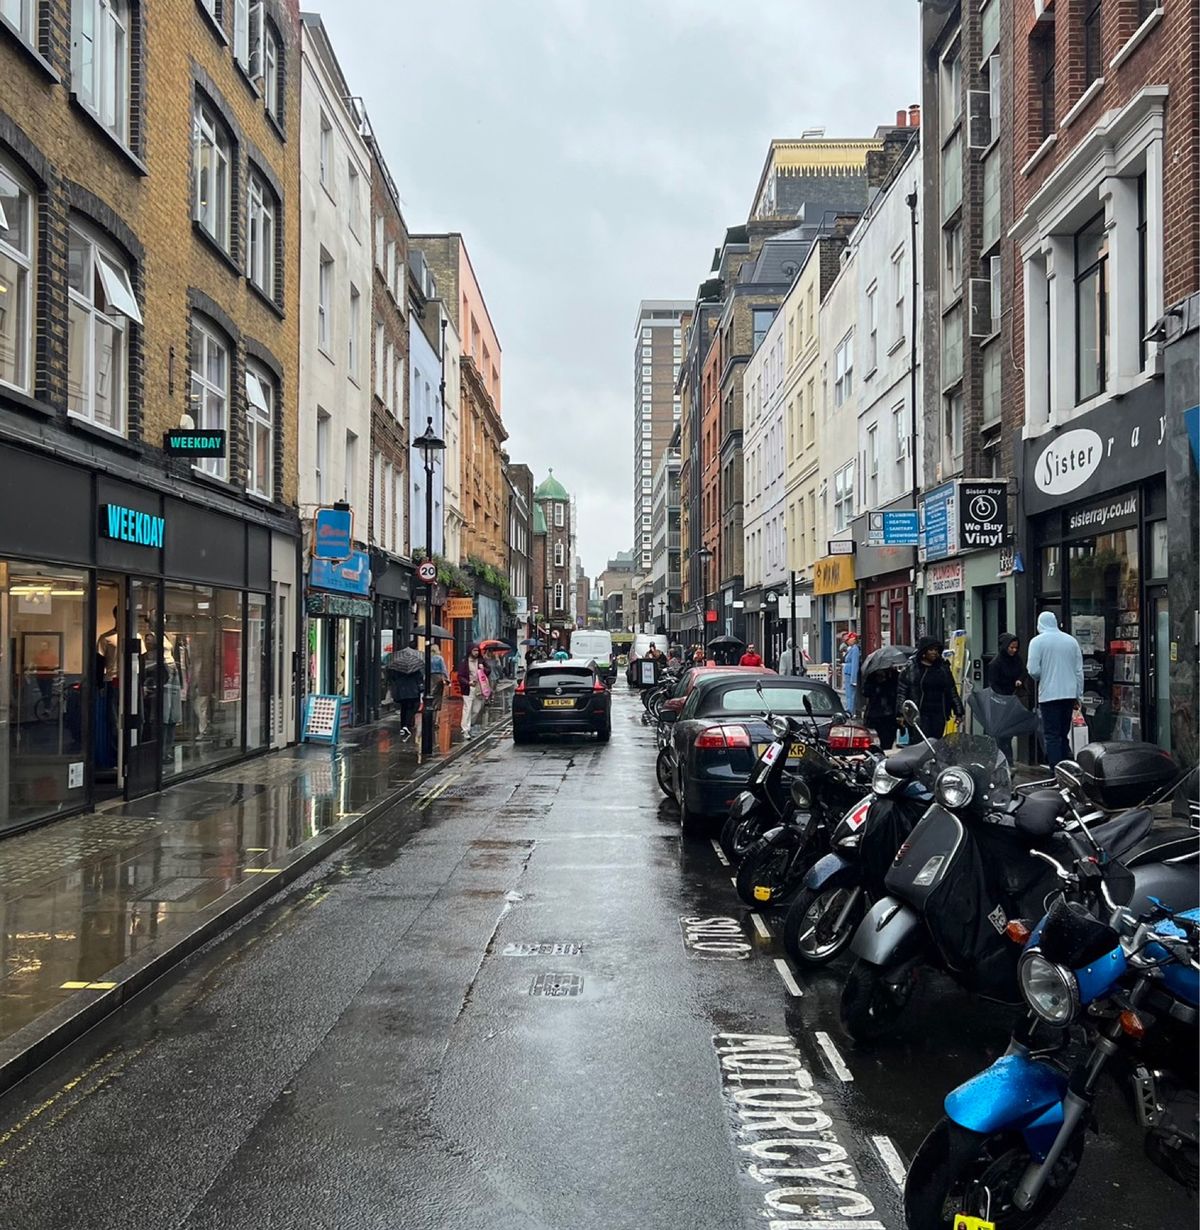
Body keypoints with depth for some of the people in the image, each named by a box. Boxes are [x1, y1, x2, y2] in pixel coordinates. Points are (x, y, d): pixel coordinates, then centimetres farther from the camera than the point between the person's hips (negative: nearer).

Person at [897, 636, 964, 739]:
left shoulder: (943, 668, 12)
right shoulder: (911, 668, 0)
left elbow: (952, 691, 18)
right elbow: (901, 692, 1)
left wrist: (958, 712, 16)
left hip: (939, 715, 4)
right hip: (919, 715, -4)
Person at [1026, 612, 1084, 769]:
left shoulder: (1037, 641, -6)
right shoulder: (1071, 640, 8)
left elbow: (1034, 671, -13)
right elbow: (1079, 671, 9)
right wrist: (1078, 696, 14)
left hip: (1049, 695, -5)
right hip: (1069, 694, 5)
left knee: (1052, 736, -1)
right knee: (1064, 734, 15)